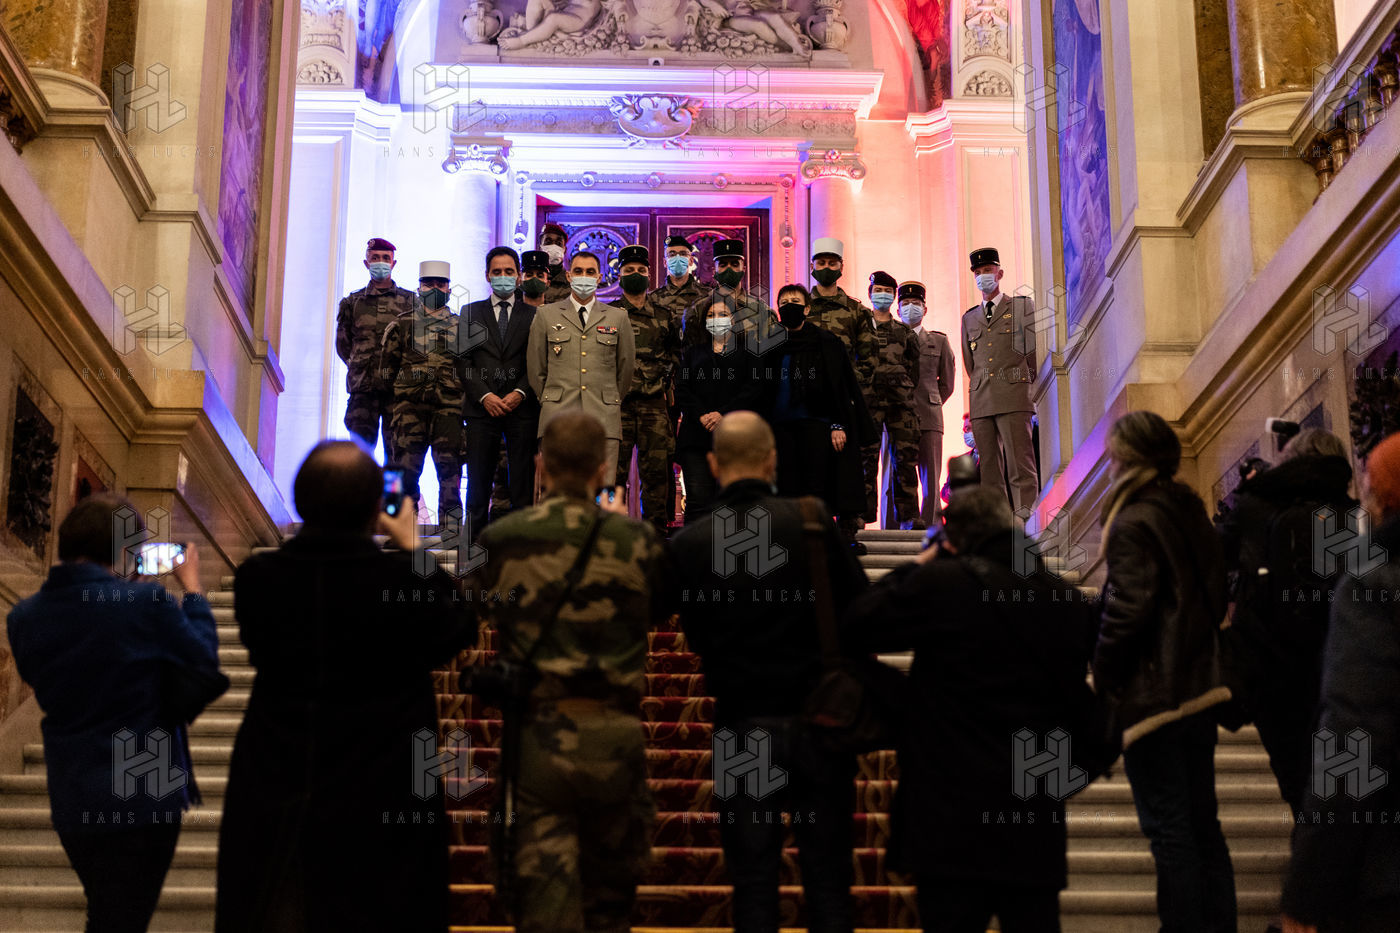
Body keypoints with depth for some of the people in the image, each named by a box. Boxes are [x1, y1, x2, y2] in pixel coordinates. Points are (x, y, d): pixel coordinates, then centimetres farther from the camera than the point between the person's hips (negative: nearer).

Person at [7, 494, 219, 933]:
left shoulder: (24, 617, -5)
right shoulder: (148, 605, -21)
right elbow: (205, 661, -7)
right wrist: (192, 589, 7)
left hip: (70, 804, 6)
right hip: (143, 798, -5)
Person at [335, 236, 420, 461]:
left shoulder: (410, 301, 13)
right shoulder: (352, 302, 15)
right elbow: (342, 344, 18)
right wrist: (360, 366, 9)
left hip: (398, 387, -1)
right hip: (363, 388, 1)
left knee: (398, 455, -3)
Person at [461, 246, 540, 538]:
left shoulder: (533, 315, 11)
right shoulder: (470, 312, 13)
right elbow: (464, 361, 5)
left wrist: (520, 393, -10)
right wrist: (485, 396, -7)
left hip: (522, 406, 0)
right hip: (482, 406, 1)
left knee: (521, 479, -2)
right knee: (478, 480, 0)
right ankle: (475, 539, 4)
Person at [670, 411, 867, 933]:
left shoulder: (688, 543, -6)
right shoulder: (811, 522, -10)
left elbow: (695, 636, 5)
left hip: (742, 729, 0)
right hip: (818, 721, 0)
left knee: (754, 882, 8)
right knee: (828, 877, 9)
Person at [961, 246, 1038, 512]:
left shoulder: (1022, 307, 10)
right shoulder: (969, 318, 21)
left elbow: (1034, 351, 8)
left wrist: (1016, 381, 9)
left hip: (1013, 397, -4)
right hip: (981, 400, 4)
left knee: (1020, 467, -12)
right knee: (989, 471, 0)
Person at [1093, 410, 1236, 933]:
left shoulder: (1133, 523, -16)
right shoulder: (1189, 510, 9)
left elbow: (1127, 611, -21)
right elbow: (1216, 596, 15)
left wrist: (1102, 680, -10)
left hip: (1150, 692, -8)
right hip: (1197, 684, 9)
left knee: (1167, 827, -2)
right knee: (1201, 821, 15)